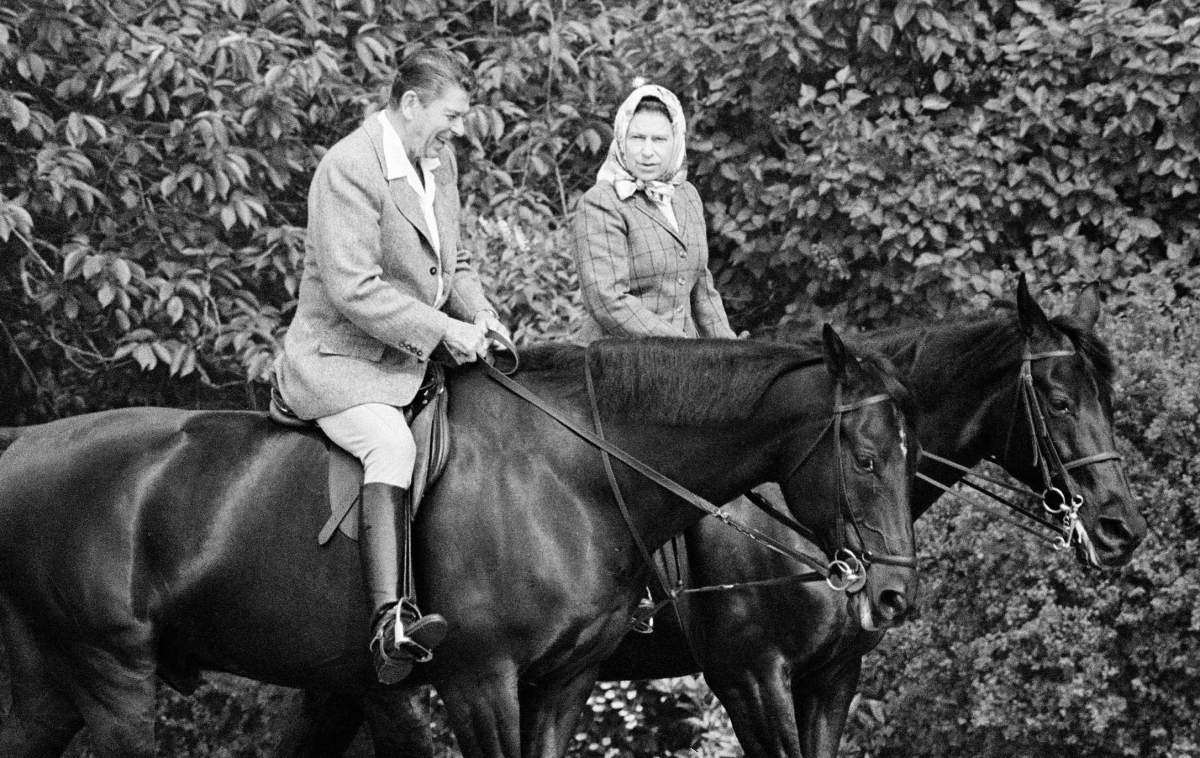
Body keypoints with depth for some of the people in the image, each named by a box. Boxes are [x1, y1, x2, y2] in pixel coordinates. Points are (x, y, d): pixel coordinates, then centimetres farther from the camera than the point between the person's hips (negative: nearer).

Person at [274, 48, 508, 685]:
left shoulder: (439, 161, 11)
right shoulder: (350, 170, -19)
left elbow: (453, 264, 22)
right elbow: (354, 290, -24)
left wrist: (479, 314, 2)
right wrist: (442, 331, -22)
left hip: (413, 356, 10)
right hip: (340, 359, -10)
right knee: (392, 445, -34)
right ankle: (390, 620, -47)